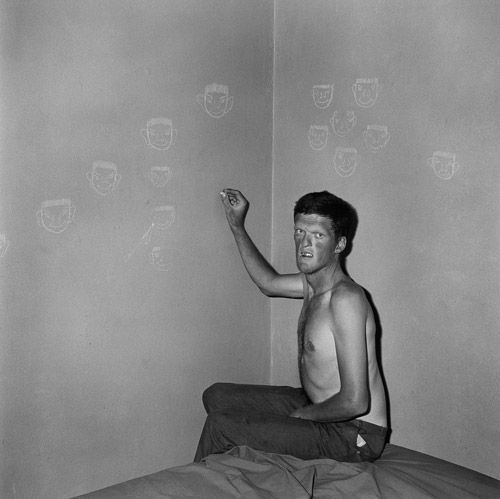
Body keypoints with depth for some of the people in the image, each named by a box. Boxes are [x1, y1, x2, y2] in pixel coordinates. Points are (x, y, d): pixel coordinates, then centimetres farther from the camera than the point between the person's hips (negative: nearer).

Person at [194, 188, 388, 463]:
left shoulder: (346, 298, -26)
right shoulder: (313, 282, 2)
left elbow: (354, 402, -28)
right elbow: (268, 283, 26)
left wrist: (298, 415, -13)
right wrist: (237, 226, 21)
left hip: (353, 434, -9)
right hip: (318, 409, 9)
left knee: (220, 425, -16)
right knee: (217, 396, 15)